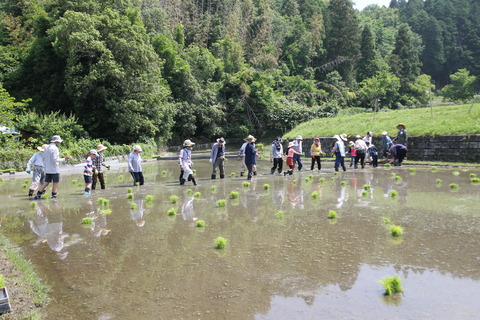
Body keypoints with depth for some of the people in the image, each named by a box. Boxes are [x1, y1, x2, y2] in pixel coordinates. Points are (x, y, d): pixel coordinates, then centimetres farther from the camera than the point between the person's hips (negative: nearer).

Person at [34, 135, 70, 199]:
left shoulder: (46, 148, 12)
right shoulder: (55, 148, -13)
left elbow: (43, 159, 15)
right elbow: (55, 159, -20)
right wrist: (64, 159, -13)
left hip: (47, 169, 8)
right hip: (55, 169, -7)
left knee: (46, 183, 11)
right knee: (56, 183, 3)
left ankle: (38, 195, 6)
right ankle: (54, 196, 4)